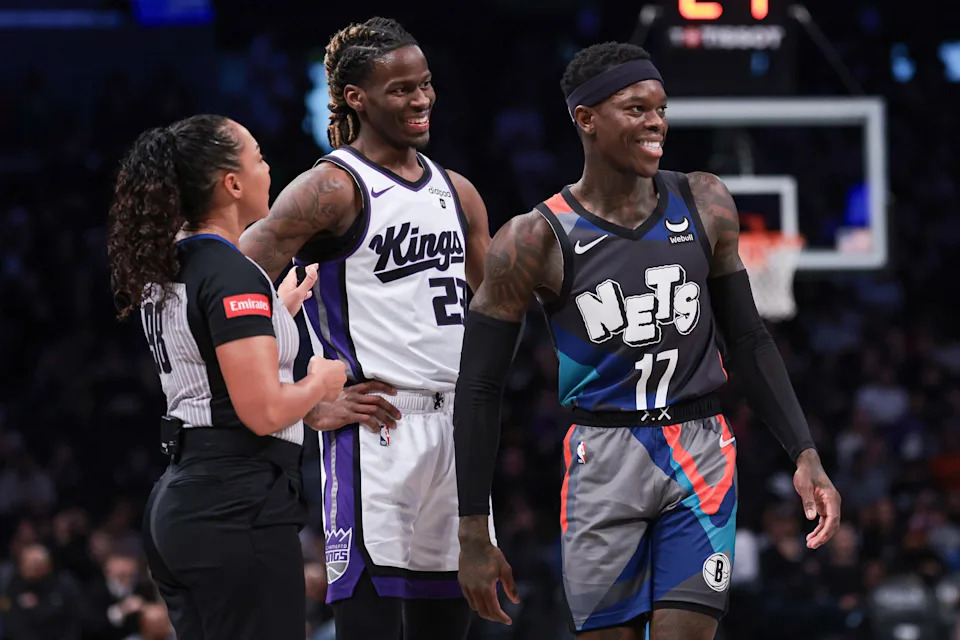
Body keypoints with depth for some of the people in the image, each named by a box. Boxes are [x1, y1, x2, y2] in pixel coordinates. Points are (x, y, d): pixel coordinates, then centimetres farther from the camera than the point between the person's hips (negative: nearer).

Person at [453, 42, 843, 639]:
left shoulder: (705, 205, 4)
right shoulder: (536, 241, -6)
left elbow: (749, 340, 14)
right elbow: (480, 389, -3)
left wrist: (806, 455, 6)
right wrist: (474, 537, -5)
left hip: (700, 455, 2)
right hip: (604, 461, -2)